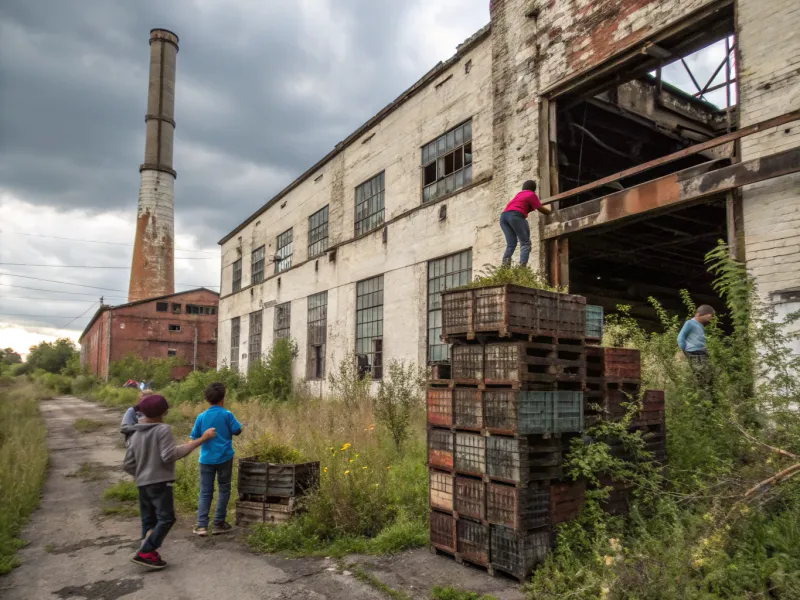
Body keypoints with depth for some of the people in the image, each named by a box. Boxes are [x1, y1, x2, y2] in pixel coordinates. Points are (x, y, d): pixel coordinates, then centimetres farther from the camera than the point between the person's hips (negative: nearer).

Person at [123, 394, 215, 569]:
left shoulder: (135, 435, 11)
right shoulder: (163, 429, -10)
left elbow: (128, 465, 11)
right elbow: (169, 456, -19)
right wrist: (201, 440, -21)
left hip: (142, 484, 8)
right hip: (160, 482, -8)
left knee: (148, 520, 13)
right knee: (166, 518, -4)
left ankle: (149, 554, 12)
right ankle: (144, 552, -9)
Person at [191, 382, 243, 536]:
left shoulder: (201, 416, -3)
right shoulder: (227, 415, -9)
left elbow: (195, 437, 3)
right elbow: (237, 431, -1)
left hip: (206, 459, 2)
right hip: (224, 458, -2)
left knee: (205, 492, 8)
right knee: (224, 490, 10)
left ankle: (201, 525, 2)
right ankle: (218, 523, 11)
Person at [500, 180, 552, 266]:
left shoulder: (519, 194, 36)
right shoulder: (531, 195, 15)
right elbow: (541, 209, 14)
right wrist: (551, 211, 33)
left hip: (503, 215, 7)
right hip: (515, 215, -7)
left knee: (511, 244, 5)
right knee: (525, 243, -7)